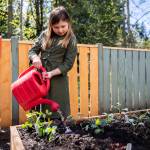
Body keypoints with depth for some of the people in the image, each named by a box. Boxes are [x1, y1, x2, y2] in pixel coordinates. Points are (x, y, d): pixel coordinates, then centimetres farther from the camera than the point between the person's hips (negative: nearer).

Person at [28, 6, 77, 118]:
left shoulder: (71, 39, -3)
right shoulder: (44, 35, 7)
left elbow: (68, 63, -6)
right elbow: (32, 50, 11)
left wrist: (52, 73, -19)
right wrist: (35, 58, -13)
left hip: (58, 80, -3)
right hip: (41, 77, 4)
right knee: (42, 110, 10)